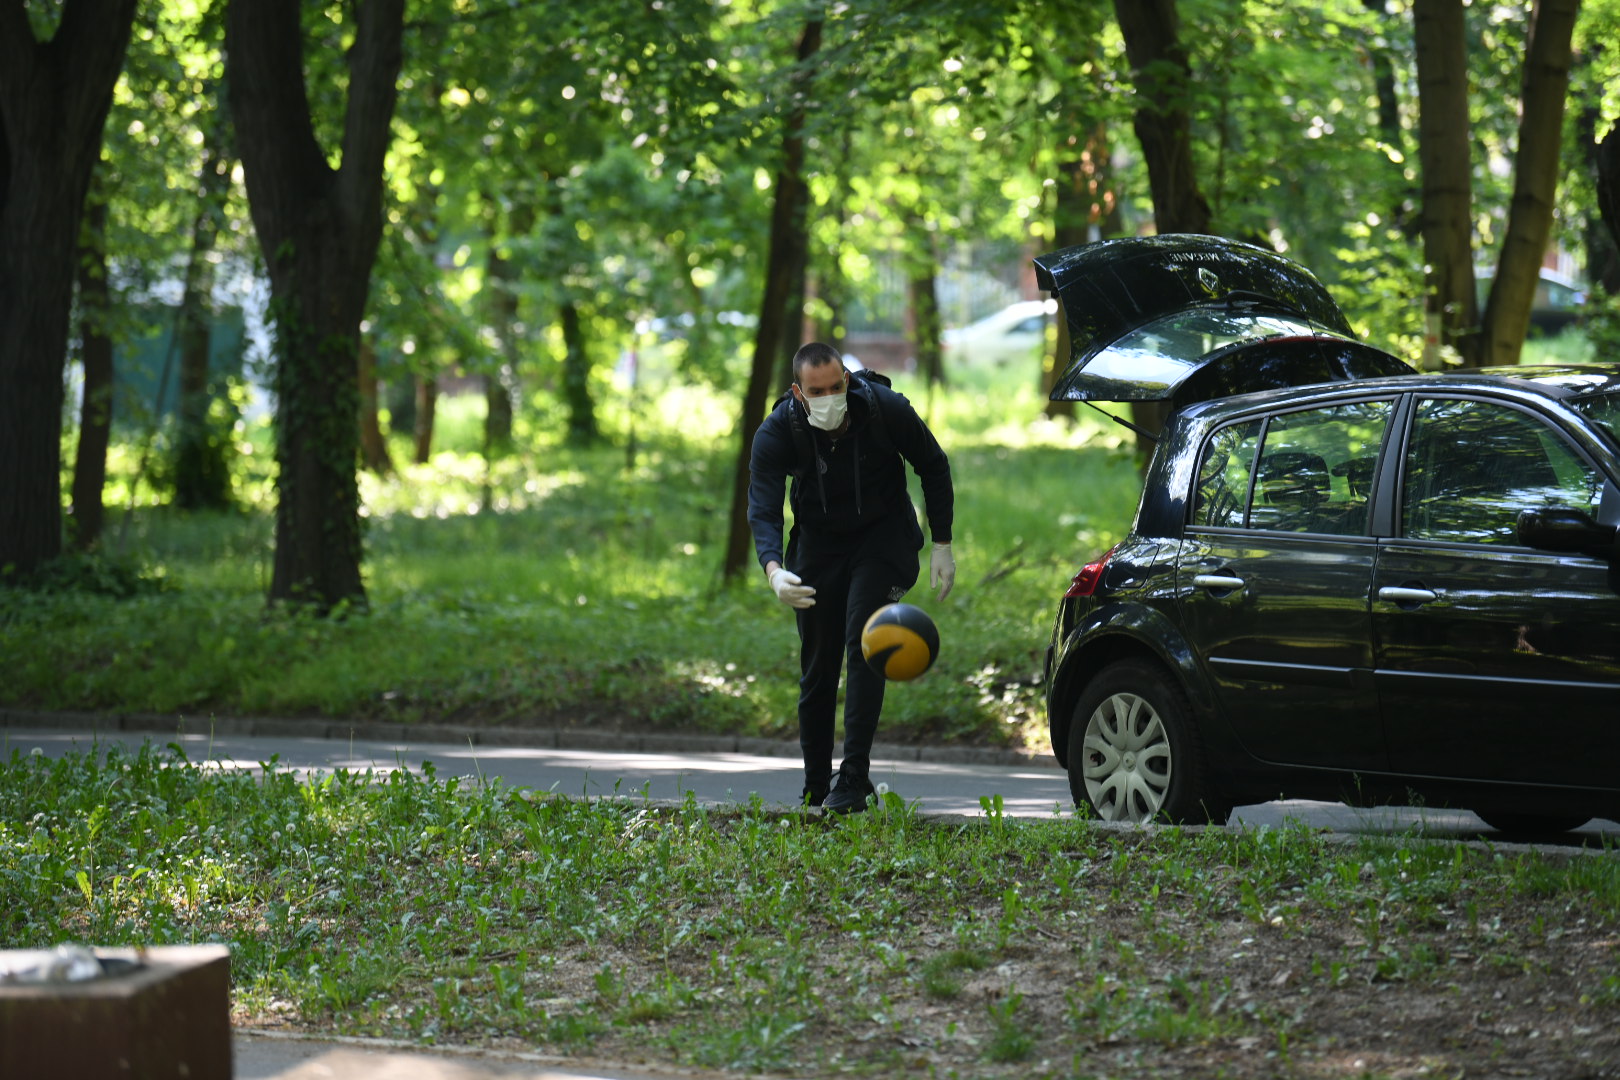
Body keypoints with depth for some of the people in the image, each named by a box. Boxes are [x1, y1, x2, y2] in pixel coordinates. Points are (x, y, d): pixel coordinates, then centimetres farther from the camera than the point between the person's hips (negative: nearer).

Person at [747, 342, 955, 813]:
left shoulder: (885, 409, -22)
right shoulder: (776, 433, -22)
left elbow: (934, 467, -5)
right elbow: (762, 511, -29)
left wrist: (942, 544, -7)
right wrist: (774, 570, -48)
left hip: (882, 536, -2)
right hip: (818, 542, 2)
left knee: (863, 645, -20)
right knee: (817, 667, 2)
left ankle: (854, 777, -22)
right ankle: (816, 788, 16)